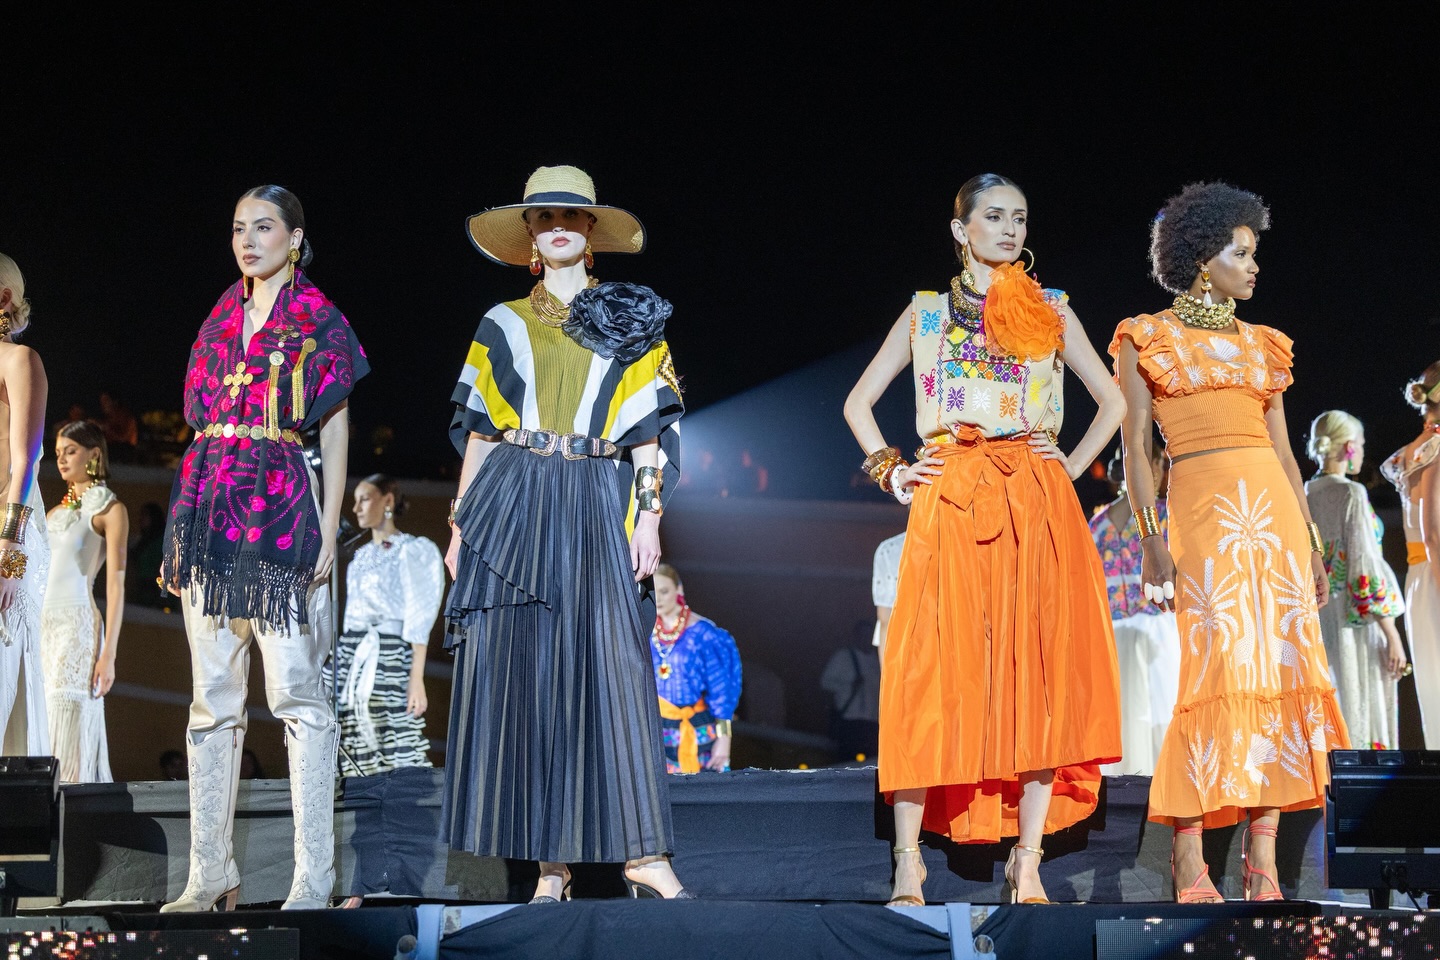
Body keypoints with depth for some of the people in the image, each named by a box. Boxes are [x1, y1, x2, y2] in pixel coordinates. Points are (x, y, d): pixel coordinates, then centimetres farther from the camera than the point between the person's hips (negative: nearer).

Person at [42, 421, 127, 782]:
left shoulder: (109, 509, 1)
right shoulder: (56, 513, 20)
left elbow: (115, 584, -6)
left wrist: (109, 654, -14)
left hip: (79, 624, -6)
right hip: (43, 625, 6)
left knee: (70, 734, -11)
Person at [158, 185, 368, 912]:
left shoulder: (320, 323, 4)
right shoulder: (221, 321, 18)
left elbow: (335, 432, 0)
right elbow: (204, 423, 18)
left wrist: (329, 526, -9)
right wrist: (181, 529, 13)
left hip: (282, 506, -5)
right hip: (210, 504, 6)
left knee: (296, 693, -7)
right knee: (213, 697, 5)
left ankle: (314, 878, -5)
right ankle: (210, 872, 10)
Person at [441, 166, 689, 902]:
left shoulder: (630, 324, 13)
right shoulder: (503, 327, 15)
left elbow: (649, 432, 8)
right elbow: (477, 431, 13)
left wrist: (648, 515, -4)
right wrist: (460, 523, 5)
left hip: (596, 508, -1)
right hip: (513, 506, 1)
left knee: (611, 662, -12)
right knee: (519, 669, -5)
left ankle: (641, 850, -12)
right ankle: (550, 864, -3)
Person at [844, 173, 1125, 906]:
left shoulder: (1052, 312, 14)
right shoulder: (926, 313, 13)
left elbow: (1112, 401, 19)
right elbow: (858, 402, 16)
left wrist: (1071, 465, 6)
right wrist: (891, 472, 4)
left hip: (1037, 507, 1)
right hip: (951, 506, -1)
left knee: (1040, 670, -5)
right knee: (939, 668, -8)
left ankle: (1028, 862, -1)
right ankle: (909, 866, -7)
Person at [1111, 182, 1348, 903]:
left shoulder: (1260, 344, 19)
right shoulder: (1146, 338, 6)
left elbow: (1283, 450, 18)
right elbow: (1135, 446, 0)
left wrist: (1310, 541, 11)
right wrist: (1151, 540, -10)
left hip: (1273, 511, 5)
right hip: (1203, 510, -5)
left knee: (1280, 670, -3)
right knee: (1216, 672, -13)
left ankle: (1264, 864, -1)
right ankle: (1190, 863, -9)